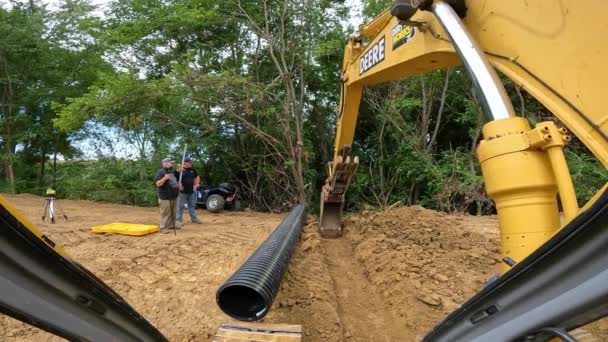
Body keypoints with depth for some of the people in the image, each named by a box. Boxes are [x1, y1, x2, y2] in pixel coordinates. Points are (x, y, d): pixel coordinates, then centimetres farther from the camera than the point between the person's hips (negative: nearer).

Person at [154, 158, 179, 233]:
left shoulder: (172, 172, 17)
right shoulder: (160, 172, -9)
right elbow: (157, 184, -17)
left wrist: (178, 186, 11)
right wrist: (164, 178, -31)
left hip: (174, 197, 9)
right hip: (165, 197, -9)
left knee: (173, 213, 15)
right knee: (165, 213, -8)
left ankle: (172, 225, 24)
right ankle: (163, 227, -3)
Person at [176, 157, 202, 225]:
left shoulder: (192, 170, 9)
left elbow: (197, 177, 22)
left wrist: (196, 184, 11)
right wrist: (178, 186, -17)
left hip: (191, 191, 6)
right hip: (182, 192, -6)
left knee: (192, 205, 15)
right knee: (180, 206, 1)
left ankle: (193, 218, 24)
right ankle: (179, 220, 9)